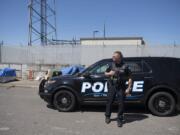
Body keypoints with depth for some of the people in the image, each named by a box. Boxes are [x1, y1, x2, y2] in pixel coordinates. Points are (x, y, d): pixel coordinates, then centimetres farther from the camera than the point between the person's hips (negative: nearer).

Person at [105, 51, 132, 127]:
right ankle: (107, 117, 29)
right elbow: (105, 73, 14)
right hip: (112, 86, 3)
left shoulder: (125, 67, -7)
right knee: (109, 102, 9)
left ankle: (119, 119, 17)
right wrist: (109, 73, -8)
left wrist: (129, 88, -7)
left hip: (121, 87, -2)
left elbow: (129, 78, -4)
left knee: (121, 104, 2)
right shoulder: (112, 65, 3)